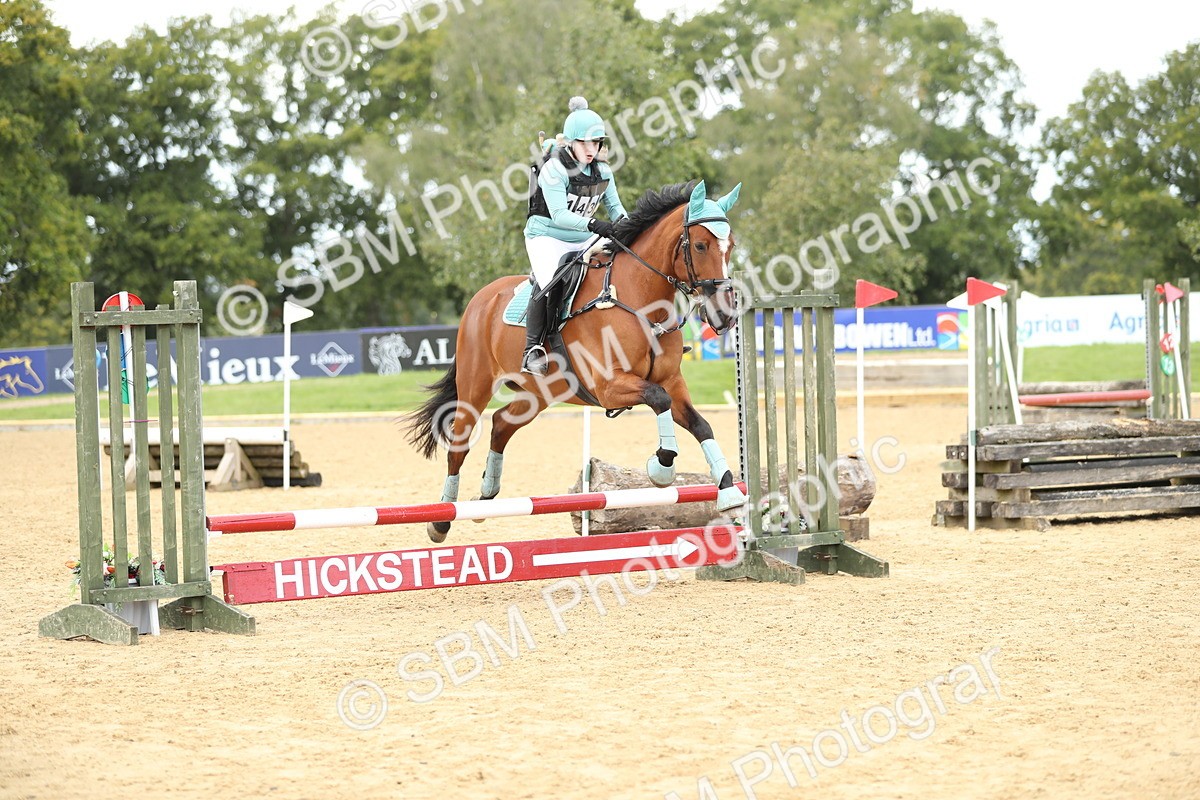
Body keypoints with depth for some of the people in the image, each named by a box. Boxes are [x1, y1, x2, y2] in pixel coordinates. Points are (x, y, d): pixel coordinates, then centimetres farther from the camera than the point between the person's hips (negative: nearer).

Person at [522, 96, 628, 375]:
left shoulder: (602, 172, 5)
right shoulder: (554, 169, -15)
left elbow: (615, 207, 10)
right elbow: (558, 215, -23)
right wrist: (592, 224, -37)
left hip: (584, 240, 6)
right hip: (547, 237, -6)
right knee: (547, 282, -32)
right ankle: (533, 349, -25)